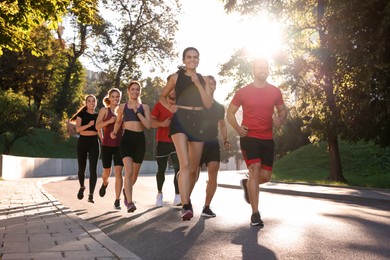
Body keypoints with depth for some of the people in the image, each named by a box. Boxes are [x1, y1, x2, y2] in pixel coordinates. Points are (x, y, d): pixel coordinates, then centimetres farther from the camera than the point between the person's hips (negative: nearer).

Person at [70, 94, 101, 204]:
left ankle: (91, 195, -8)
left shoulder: (98, 116, 9)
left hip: (94, 143, 1)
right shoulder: (81, 114, 3)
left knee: (93, 169, -10)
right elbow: (77, 129, -11)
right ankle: (82, 187, 38)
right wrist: (89, 124, -25)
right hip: (82, 142, 0)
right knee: (81, 169, 10)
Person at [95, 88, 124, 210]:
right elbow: (97, 126, -8)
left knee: (118, 172, -10)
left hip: (119, 145, 1)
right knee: (106, 171, 12)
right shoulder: (104, 110, 2)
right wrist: (109, 121, -23)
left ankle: (117, 200, -5)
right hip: (107, 145, -1)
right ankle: (105, 183, 48)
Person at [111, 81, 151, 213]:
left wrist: (138, 112, -10)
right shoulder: (122, 107, 8)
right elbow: (118, 122, 24)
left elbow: (148, 125, -5)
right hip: (127, 139, -2)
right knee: (128, 171, -20)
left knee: (135, 173, 14)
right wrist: (115, 132, 9)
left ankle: (126, 191, 44)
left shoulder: (145, 107, 7)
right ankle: (129, 202, -21)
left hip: (140, 139, 2)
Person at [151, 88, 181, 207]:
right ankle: (159, 193, 29)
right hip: (162, 142, -1)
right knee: (161, 170, 8)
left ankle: (178, 197, -15)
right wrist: (162, 124, -19)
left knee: (179, 168, -15)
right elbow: (151, 121, -1)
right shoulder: (160, 105, 3)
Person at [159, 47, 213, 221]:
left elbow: (208, 104, 1)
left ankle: (186, 199, 33)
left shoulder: (203, 79, 11)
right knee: (185, 164, -20)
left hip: (198, 121, 4)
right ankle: (186, 206, -24)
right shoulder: (176, 77, 6)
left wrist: (197, 84, -8)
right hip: (180, 120, -3)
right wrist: (169, 107, -3)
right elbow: (162, 96, 17)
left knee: (194, 168, 10)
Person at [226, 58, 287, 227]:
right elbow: (230, 113, 7)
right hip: (249, 137, -3)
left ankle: (247, 184, 40)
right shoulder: (243, 92, -1)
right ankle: (255, 214, -12)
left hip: (267, 139, 4)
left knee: (265, 176, 4)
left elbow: (282, 110, 18)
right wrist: (237, 128, -11)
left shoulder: (275, 92, 6)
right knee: (255, 170, -17)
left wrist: (280, 119, -7)